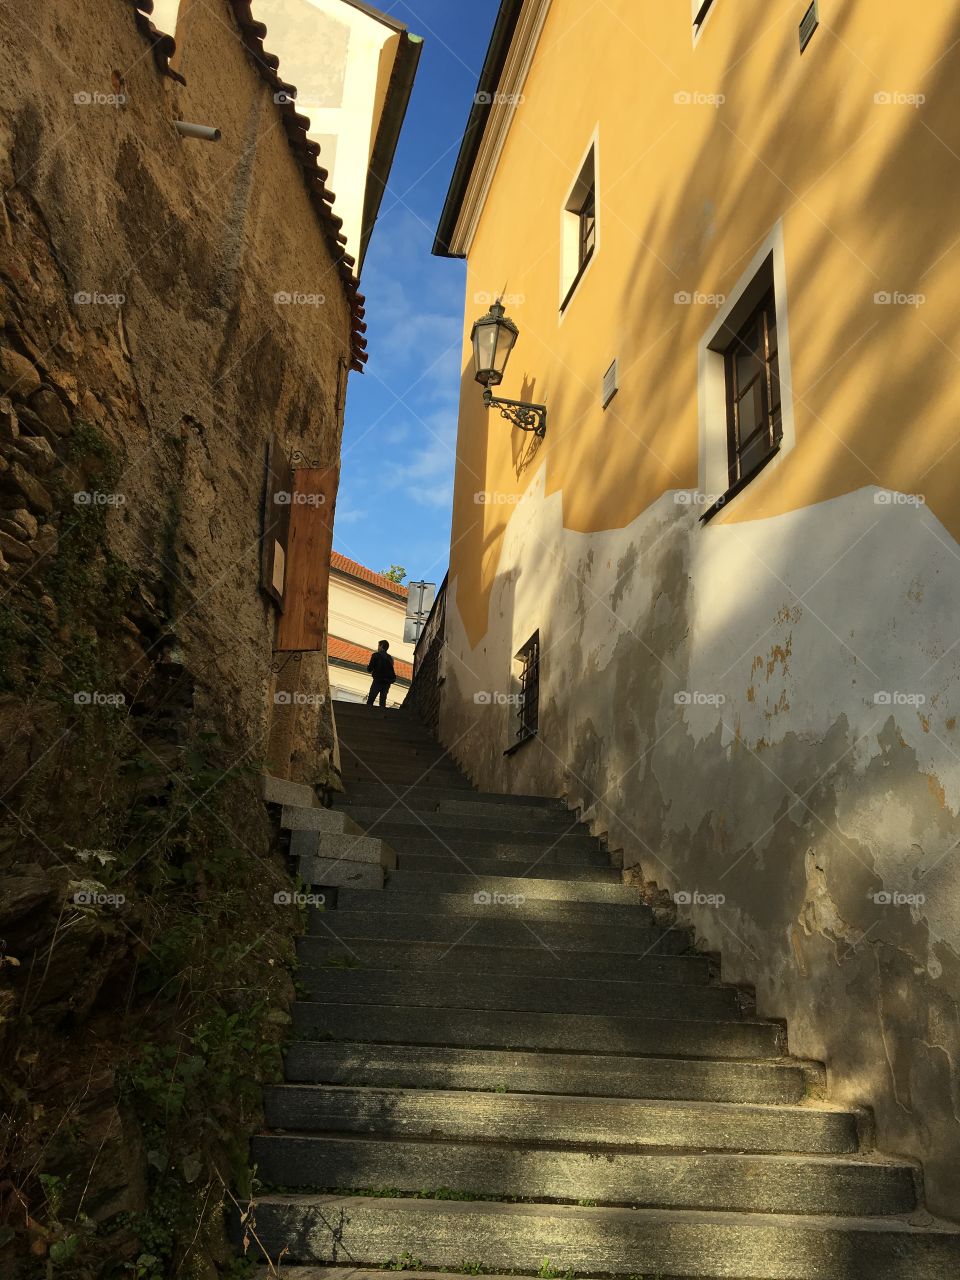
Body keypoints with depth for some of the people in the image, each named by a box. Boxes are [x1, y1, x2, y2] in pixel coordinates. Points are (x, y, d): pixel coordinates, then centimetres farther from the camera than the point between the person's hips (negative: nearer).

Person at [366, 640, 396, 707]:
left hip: (378, 681, -5)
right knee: (383, 702, 8)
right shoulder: (390, 658, 12)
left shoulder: (376, 655, -5)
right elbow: (391, 671, 14)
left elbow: (369, 669, -6)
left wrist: (368, 665, 14)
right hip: (387, 682, 5)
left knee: (370, 701, -2)